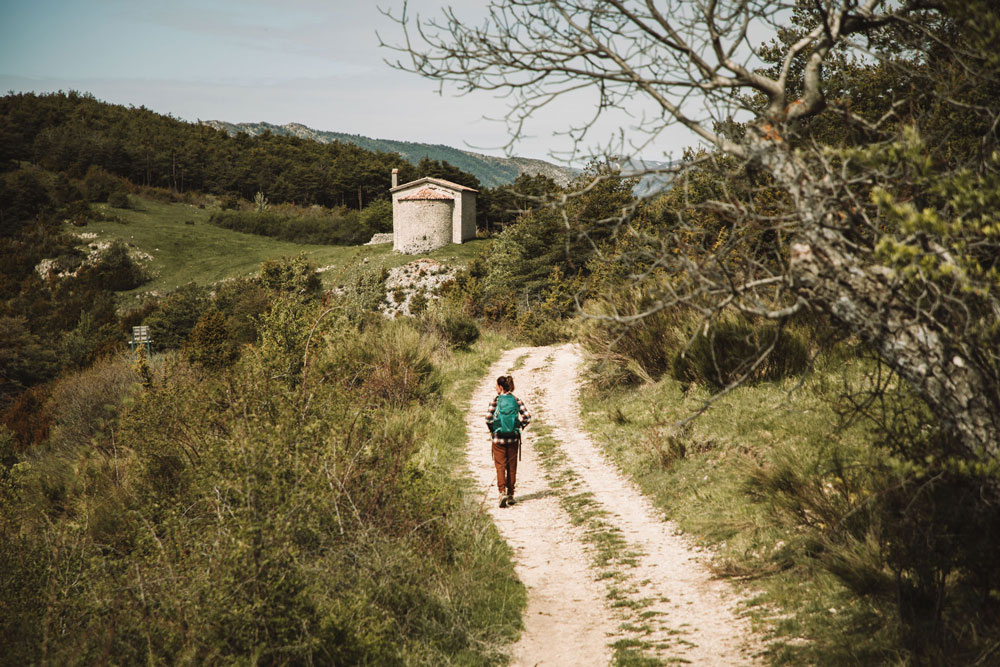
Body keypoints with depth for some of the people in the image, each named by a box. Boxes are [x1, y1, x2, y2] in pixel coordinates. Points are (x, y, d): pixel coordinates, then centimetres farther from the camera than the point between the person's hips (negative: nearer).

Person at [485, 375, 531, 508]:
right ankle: (510, 494, 19)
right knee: (512, 467, 13)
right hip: (513, 438, 2)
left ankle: (502, 492, -15)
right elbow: (527, 416, -7)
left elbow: (488, 418, -15)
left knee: (500, 466, 3)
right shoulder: (516, 400, -1)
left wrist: (492, 431, 2)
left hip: (498, 438, -2)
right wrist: (520, 427, 8)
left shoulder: (496, 400, -9)